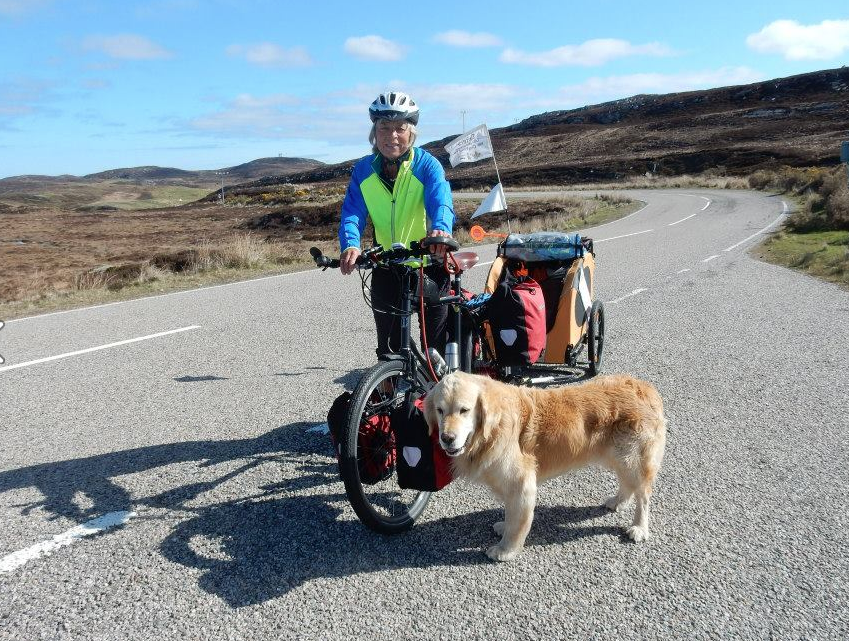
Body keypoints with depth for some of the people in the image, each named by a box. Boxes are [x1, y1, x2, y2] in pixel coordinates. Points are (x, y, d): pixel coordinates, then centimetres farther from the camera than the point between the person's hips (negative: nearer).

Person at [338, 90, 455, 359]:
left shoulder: (426, 164, -12)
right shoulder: (363, 169, -4)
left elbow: (441, 200, -29)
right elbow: (352, 213, -13)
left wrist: (441, 228, -53)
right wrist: (351, 245, -36)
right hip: (386, 265, 3)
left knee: (436, 343, 2)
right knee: (388, 346, 8)